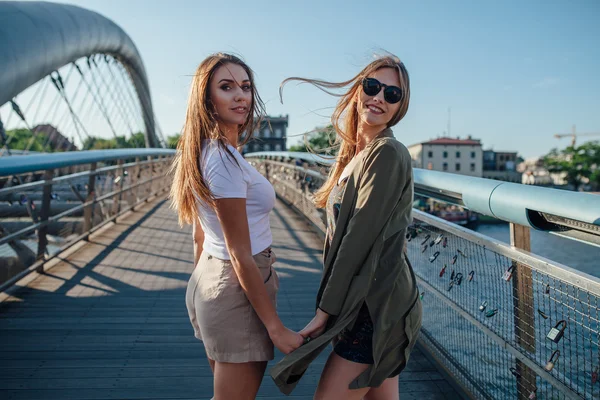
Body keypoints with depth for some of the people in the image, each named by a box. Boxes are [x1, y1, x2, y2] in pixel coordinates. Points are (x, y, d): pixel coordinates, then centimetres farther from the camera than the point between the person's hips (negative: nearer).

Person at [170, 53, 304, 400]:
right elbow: (240, 255, -22)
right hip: (238, 290, -10)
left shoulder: (205, 150, 7)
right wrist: (277, 328, -17)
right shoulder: (224, 159, -22)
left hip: (211, 277, 10)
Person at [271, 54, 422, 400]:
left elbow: (359, 239, -19)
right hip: (369, 301, 8)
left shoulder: (388, 154, -16)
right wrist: (330, 306, 8)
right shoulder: (355, 153, 12)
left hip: (377, 303, -8)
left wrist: (325, 310, -15)